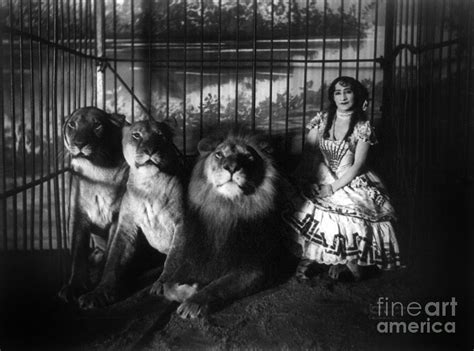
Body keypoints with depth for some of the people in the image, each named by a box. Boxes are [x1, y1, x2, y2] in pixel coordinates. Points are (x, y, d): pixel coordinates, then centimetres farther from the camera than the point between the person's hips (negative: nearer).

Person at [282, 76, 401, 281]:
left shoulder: (363, 127, 1)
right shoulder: (321, 120, 7)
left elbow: (358, 164, -7)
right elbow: (309, 153, 1)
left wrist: (334, 187, -17)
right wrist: (326, 178, -13)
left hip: (350, 180, -1)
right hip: (320, 179, 2)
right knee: (310, 207, -25)